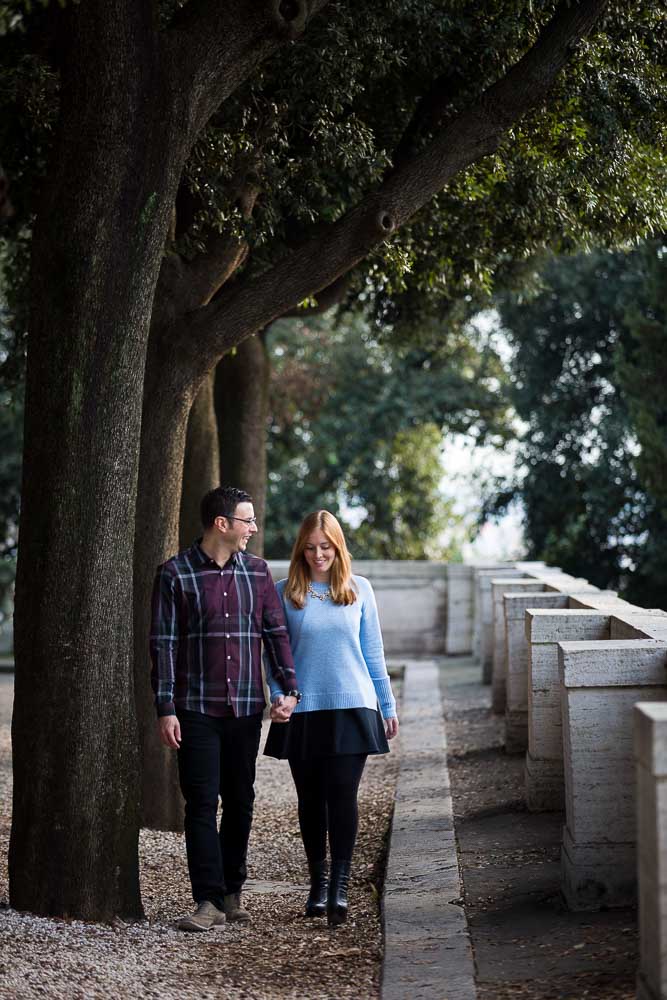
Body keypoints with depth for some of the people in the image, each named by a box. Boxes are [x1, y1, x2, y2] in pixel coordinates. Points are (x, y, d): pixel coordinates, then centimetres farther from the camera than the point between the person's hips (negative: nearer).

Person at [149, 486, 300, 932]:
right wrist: (165, 708, -9)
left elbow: (276, 632, 10)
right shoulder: (176, 573, -2)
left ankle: (232, 891, 19)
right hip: (197, 710, -4)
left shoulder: (257, 570, 9)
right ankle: (210, 901, -4)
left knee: (240, 802, 9)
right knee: (202, 803, -5)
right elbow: (164, 644, -3)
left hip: (247, 708, 4)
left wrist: (289, 689, -2)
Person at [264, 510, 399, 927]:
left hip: (351, 707, -1)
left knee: (343, 796, -10)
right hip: (302, 711, 1)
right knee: (311, 799, 8)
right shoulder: (285, 594, 3)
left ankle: (340, 885, -8)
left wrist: (388, 706, 11)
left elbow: (373, 652, 10)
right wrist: (278, 695, -10)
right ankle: (318, 881, 22)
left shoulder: (359, 589, 5)